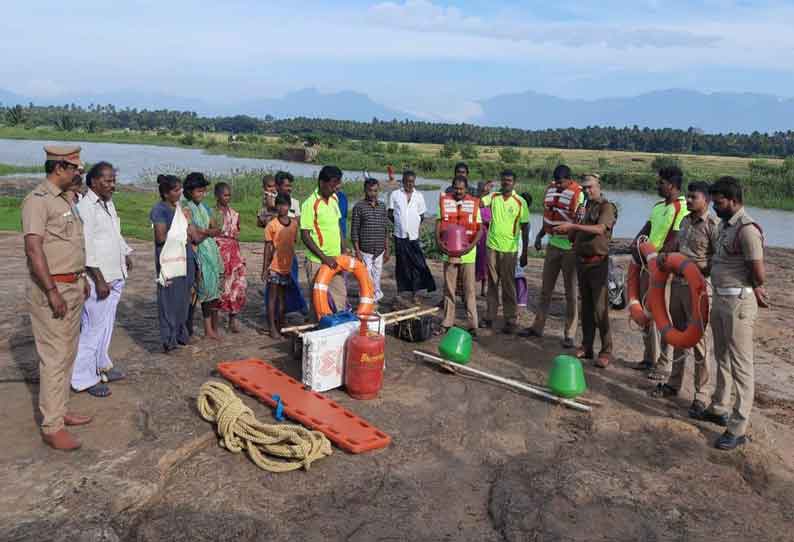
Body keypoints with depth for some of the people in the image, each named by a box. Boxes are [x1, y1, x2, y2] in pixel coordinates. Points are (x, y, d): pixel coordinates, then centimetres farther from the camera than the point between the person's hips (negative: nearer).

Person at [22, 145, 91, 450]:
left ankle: (59, 411, 27)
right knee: (54, 358, -5)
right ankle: (51, 428, 3)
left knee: (67, 354, 15)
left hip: (72, 286, 9)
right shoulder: (38, 200, -14)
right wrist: (52, 292, -24)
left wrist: (82, 279, 20)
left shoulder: (65, 199, 14)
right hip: (50, 289, -9)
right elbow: (34, 248, -22)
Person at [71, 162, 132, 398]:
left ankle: (101, 367, 31)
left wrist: (126, 254, 24)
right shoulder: (85, 207, -15)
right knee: (93, 328, -3)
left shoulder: (109, 203, 13)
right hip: (98, 280, -9)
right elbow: (86, 247, -20)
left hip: (115, 278, 9)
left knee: (106, 325, 18)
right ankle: (83, 378, 7)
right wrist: (99, 280, -21)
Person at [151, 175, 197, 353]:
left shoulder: (180, 207, 13)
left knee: (184, 298, 11)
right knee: (170, 298, -2)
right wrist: (183, 232, -7)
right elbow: (161, 237, -17)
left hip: (185, 258, 7)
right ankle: (168, 339, 5)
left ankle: (180, 334, 23)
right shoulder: (159, 209, -10)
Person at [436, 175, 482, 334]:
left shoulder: (474, 203, 1)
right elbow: (439, 222, 3)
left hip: (467, 253, -2)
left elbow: (480, 229, 0)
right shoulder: (444, 201, 5)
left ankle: (472, 324, 5)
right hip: (448, 251, 2)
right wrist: (438, 241, -13)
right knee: (449, 288, 9)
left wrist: (472, 245, -15)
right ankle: (447, 322, 18)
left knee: (470, 289, 0)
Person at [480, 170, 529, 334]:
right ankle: (490, 317, 19)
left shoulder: (520, 202, -4)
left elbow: (525, 228, -2)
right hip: (492, 246, 3)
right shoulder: (493, 197, 5)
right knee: (492, 283, 10)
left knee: (508, 286, 1)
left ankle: (511, 320, 9)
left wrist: (524, 253, -3)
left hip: (509, 249, -3)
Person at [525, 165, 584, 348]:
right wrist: (540, 235, 14)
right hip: (553, 244, 6)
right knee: (545, 289, 14)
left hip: (570, 247, -6)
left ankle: (569, 334, 10)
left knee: (570, 292, 3)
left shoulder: (578, 194, -15)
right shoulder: (550, 189, 5)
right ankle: (538, 327, 25)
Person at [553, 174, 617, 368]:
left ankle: (606, 351, -1)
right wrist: (563, 232, 3)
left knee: (600, 309, -7)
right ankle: (586, 346, 19)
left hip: (597, 262, -7)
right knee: (586, 307, 12)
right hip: (582, 261, 7)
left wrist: (573, 226, -30)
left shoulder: (607, 207, -6)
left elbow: (600, 229, -24)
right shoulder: (585, 207, 17)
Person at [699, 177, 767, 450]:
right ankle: (720, 408, 35)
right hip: (720, 298, 10)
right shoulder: (725, 224, 10)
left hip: (738, 302, -10)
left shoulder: (747, 229, -19)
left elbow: (759, 274, -17)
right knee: (722, 358, 20)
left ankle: (738, 429, 3)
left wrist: (752, 290, -1)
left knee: (740, 364, -3)